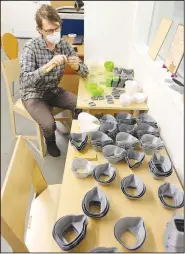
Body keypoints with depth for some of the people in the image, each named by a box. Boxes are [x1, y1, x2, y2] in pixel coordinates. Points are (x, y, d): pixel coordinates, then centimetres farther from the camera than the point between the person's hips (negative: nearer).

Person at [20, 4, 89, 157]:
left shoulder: (64, 45, -7)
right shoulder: (31, 47, -21)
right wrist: (48, 66, -44)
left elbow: (85, 72, -6)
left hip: (54, 91, 5)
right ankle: (50, 142, 12)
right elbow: (25, 81, -32)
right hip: (33, 94, -4)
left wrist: (77, 66, -29)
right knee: (49, 124, -26)